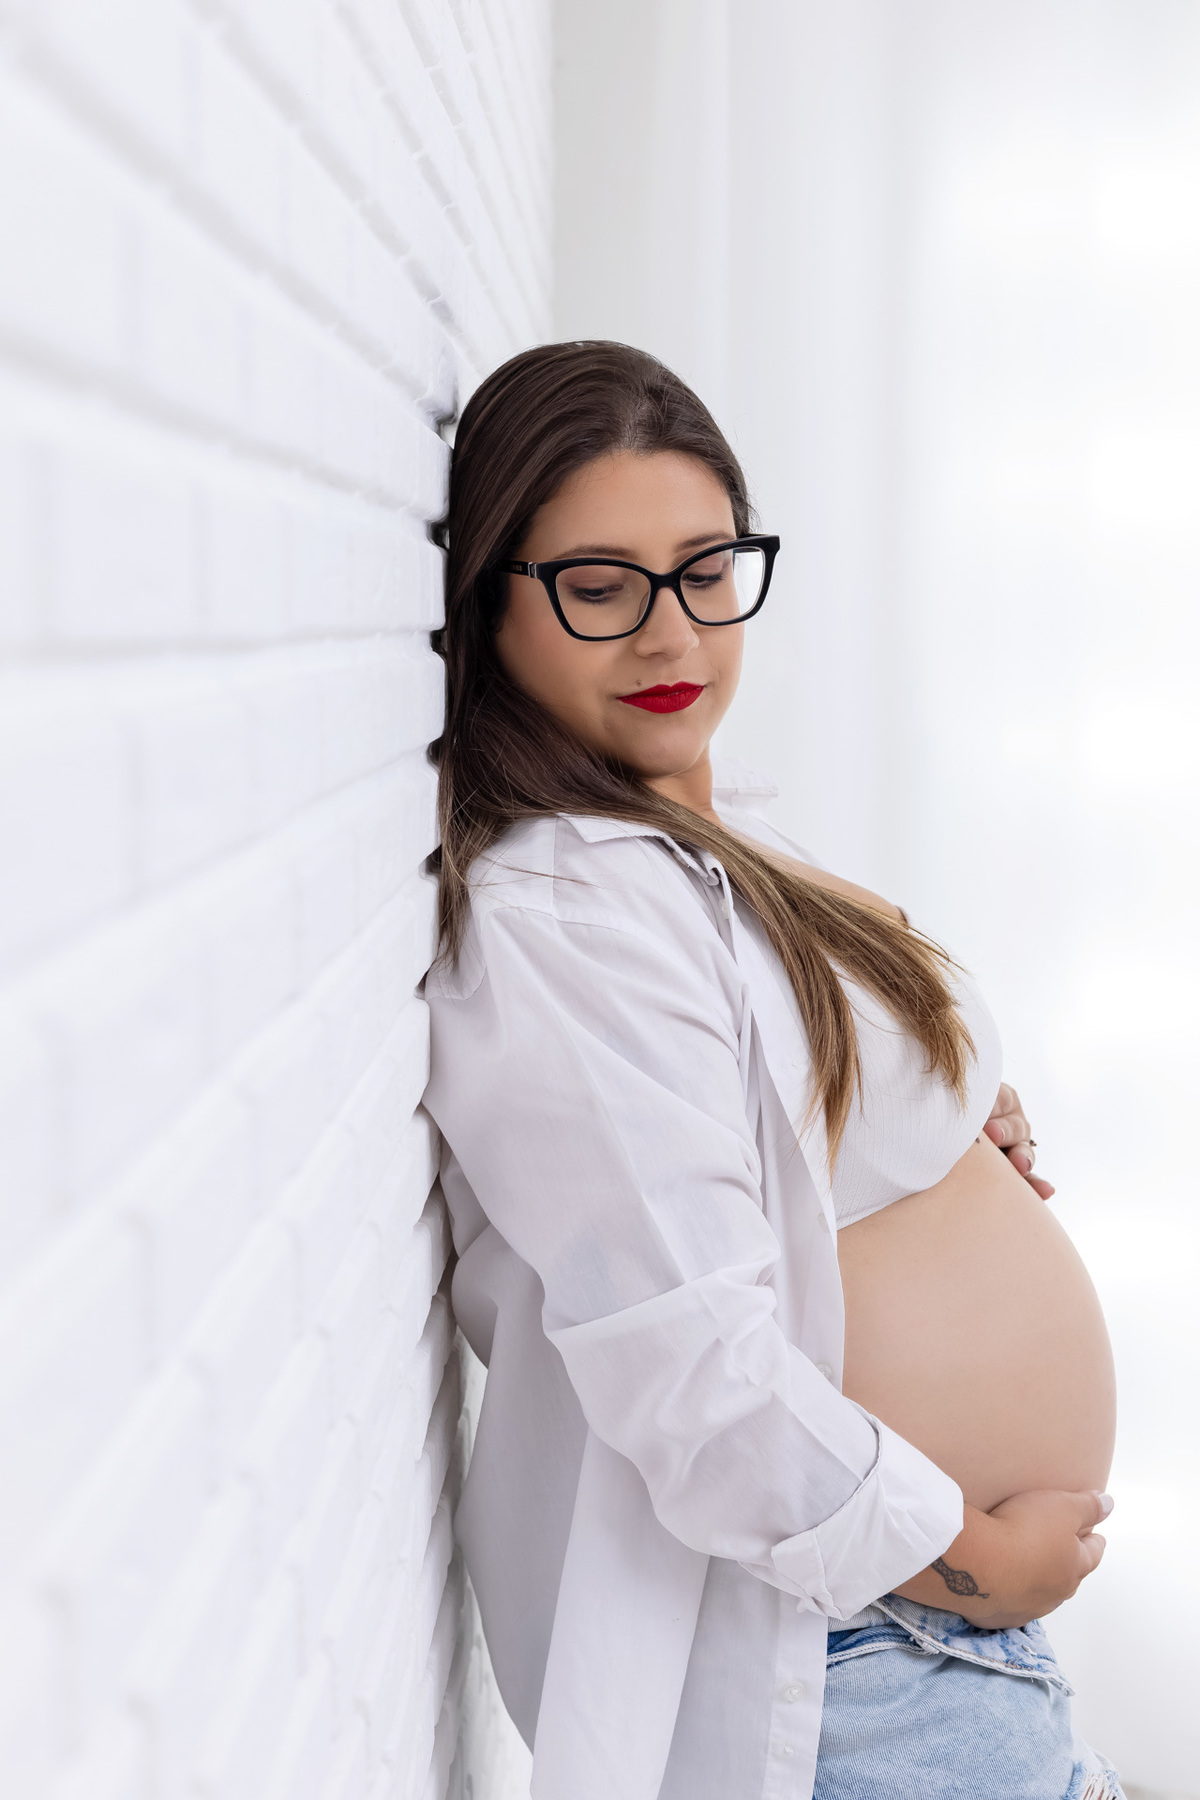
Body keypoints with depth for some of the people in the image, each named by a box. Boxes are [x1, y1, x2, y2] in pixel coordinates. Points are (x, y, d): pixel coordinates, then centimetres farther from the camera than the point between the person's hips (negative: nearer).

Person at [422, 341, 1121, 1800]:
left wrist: (961, 1133, 2)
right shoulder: (560, 914, -24)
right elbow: (693, 1372, -30)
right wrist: (966, 1555, -16)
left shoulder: (715, 827, 8)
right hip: (828, 1648, -9)